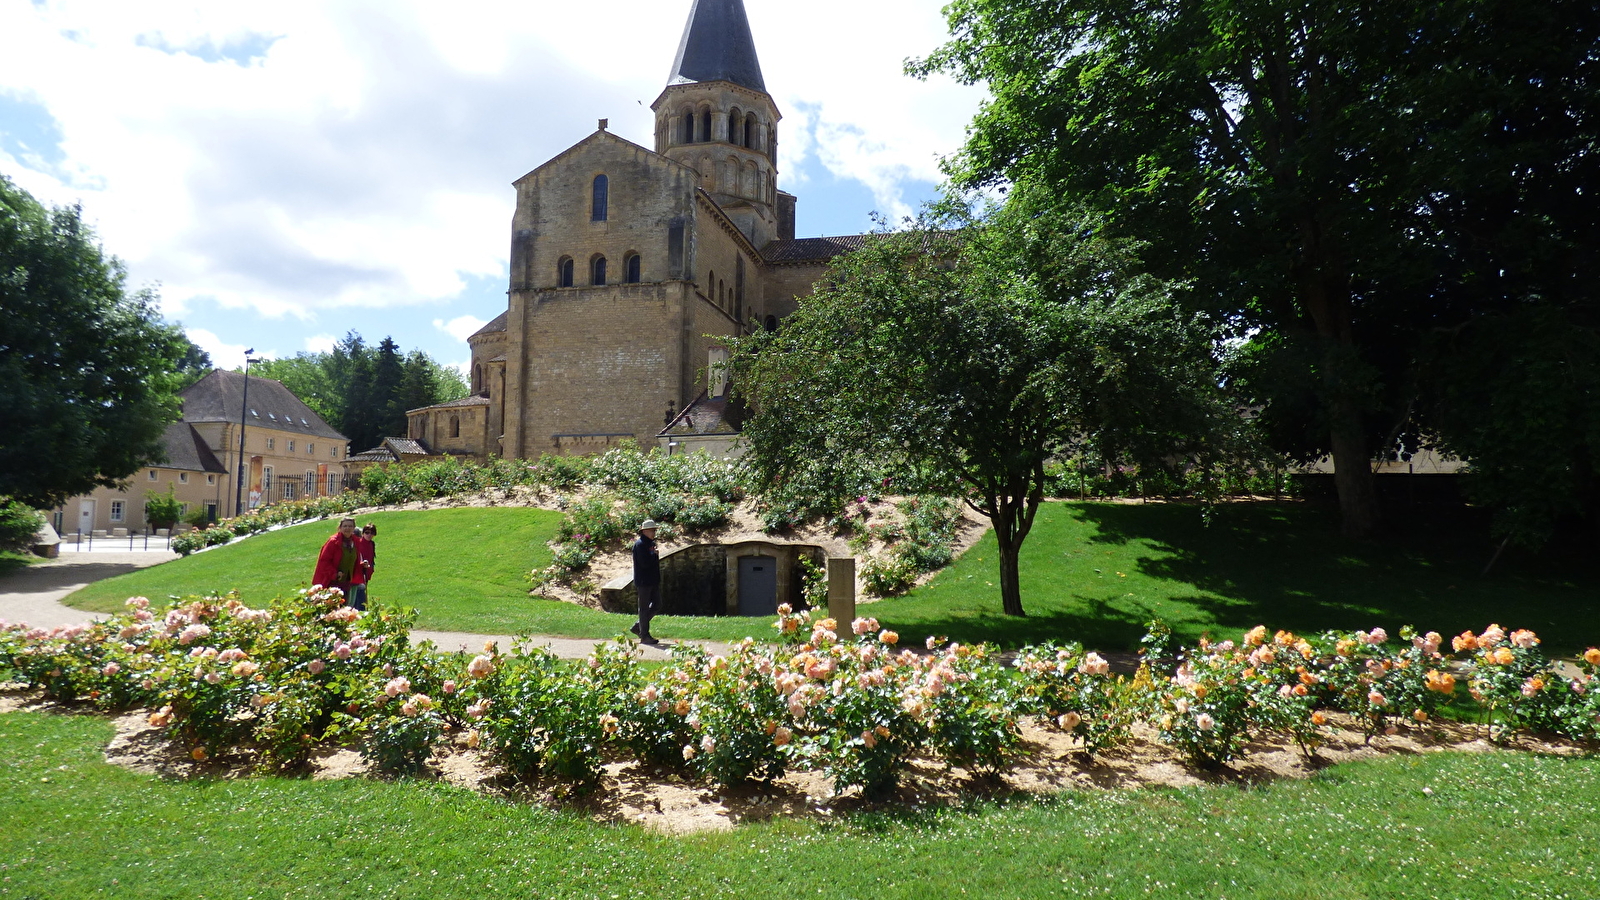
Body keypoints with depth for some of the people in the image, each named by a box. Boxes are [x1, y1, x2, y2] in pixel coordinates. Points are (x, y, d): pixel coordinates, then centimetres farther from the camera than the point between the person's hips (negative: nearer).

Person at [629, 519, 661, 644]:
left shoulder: (651, 543, 14)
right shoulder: (640, 544, -14)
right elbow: (645, 563, -24)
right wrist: (655, 556, -10)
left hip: (653, 581, 9)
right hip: (644, 581, -9)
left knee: (657, 606, 13)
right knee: (644, 608, -1)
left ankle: (638, 626, 25)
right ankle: (644, 636, 7)